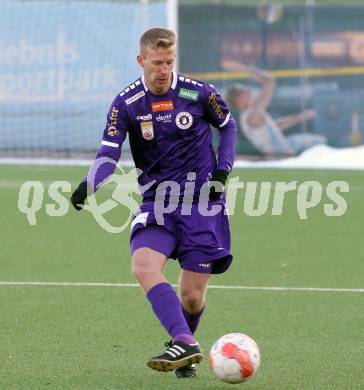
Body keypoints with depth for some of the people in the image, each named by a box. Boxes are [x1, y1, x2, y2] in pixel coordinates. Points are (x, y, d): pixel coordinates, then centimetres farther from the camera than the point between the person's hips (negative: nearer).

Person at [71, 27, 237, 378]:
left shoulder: (198, 94, -6)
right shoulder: (126, 104, -5)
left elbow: (228, 126, 13)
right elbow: (108, 154, -12)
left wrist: (223, 169, -1)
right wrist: (89, 185, -32)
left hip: (202, 200, -1)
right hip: (156, 201, 1)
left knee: (192, 294, -3)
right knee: (143, 265, -27)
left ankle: (184, 344, 28)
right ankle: (185, 344, -32)